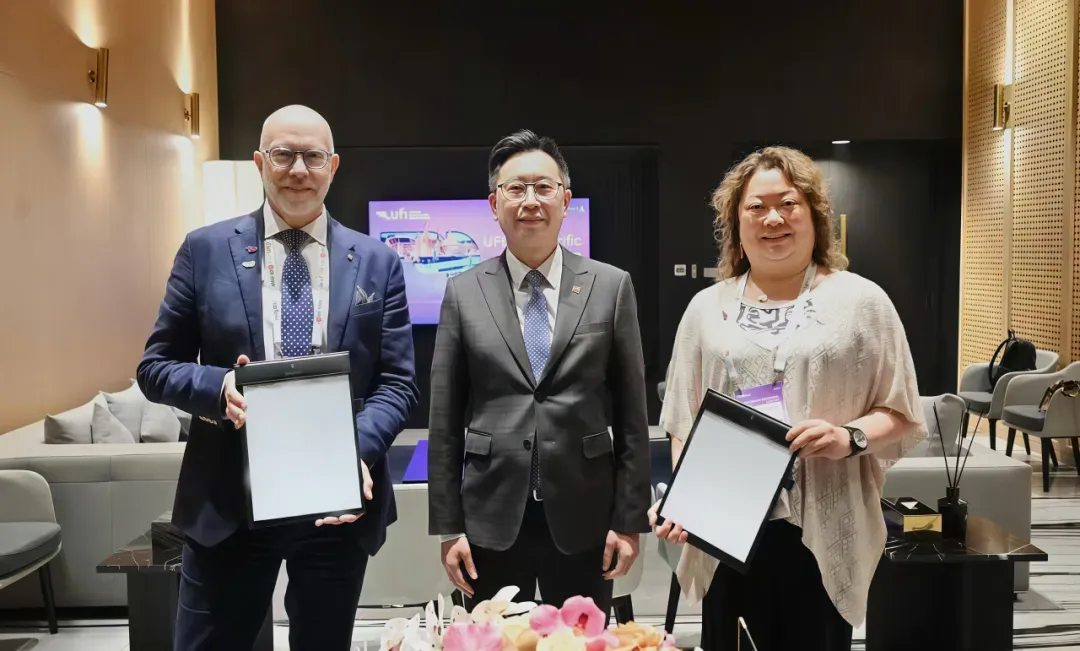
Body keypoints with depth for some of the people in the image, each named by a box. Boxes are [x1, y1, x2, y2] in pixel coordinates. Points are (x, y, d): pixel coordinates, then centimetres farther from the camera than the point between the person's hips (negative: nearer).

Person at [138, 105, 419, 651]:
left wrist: (358, 450, -17)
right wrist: (218, 386, -17)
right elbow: (157, 366, 4)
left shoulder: (377, 263, 3)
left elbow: (398, 381, 1)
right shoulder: (206, 249, 2)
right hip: (228, 500, -1)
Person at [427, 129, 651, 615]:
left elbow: (631, 411, 2)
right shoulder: (463, 293, 2)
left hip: (582, 519, 0)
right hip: (490, 520, 0)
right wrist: (447, 525, 0)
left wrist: (630, 518, 0)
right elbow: (445, 420, 3)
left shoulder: (611, 287, 1)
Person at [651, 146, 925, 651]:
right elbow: (684, 421, 11)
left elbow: (902, 414, 3)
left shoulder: (862, 300, 2)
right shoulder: (706, 308, 9)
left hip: (824, 533, -2)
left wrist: (850, 437, -16)